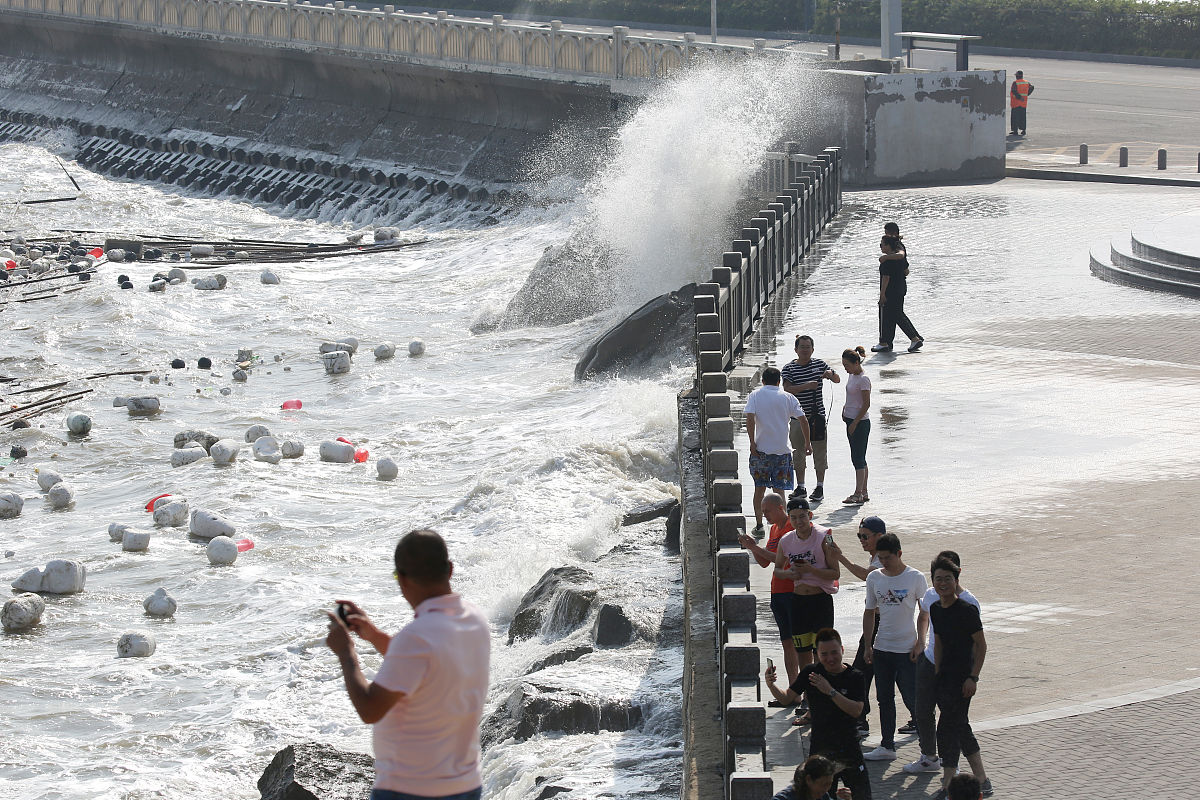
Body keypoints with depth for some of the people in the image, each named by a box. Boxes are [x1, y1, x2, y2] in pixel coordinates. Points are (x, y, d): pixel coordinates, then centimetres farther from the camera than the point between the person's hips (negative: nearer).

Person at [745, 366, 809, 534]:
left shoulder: (755, 395, 1)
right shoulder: (788, 397, 3)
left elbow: (750, 419, -13)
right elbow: (803, 421, -1)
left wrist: (752, 443, -9)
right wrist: (807, 444, 8)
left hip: (760, 450, 0)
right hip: (782, 450, 0)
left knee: (759, 488, 12)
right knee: (779, 490, 5)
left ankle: (759, 525, 12)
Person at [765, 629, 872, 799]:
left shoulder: (854, 677, -5)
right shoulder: (810, 673, -1)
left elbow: (856, 710, -16)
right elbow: (787, 698, 4)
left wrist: (830, 691, -23)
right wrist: (771, 685, -15)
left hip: (848, 747, -1)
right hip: (820, 747, 1)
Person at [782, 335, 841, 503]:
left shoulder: (819, 364, 6)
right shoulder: (789, 368, -2)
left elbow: (838, 380, 11)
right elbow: (787, 389, -14)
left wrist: (831, 374, -11)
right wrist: (806, 386, -26)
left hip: (817, 416, 0)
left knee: (819, 451, 1)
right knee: (798, 452, 7)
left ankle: (820, 487, 9)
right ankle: (801, 487, 19)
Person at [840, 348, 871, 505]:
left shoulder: (863, 380, -15)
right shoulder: (851, 376, 12)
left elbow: (866, 404, -17)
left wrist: (854, 423, -17)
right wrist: (845, 409, 8)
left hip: (860, 422, -9)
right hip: (851, 421, 9)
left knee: (858, 458, -8)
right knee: (859, 459, 12)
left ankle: (858, 494, -7)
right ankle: (864, 492, 17)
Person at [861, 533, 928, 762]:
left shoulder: (915, 578, -7)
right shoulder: (874, 578, 5)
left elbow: (924, 614, -1)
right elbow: (869, 612, 12)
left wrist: (920, 642, -9)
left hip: (907, 649, -5)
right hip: (882, 648, 5)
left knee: (912, 700, -4)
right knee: (884, 699, 10)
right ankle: (887, 746, 19)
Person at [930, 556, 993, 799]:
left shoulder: (967, 610, -15)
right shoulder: (935, 609, 8)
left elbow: (981, 645, -13)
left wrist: (973, 677, -17)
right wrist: (937, 673, 13)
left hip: (962, 677, -8)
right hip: (945, 676, 8)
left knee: (947, 728, -10)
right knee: (960, 728, 12)